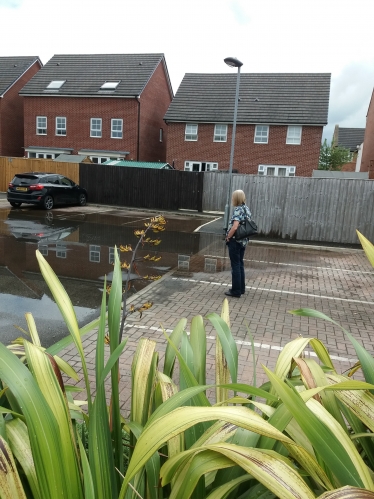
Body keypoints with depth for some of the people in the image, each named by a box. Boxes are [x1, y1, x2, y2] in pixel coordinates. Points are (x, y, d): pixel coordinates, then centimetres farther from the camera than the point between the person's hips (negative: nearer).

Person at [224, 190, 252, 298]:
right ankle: (241, 288, 27)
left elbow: (234, 227, -27)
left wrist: (228, 237, -14)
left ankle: (236, 291, 7)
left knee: (235, 265, -1)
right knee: (240, 264, 18)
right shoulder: (247, 209, 10)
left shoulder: (238, 210, -17)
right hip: (243, 241, 9)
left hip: (235, 241, -9)